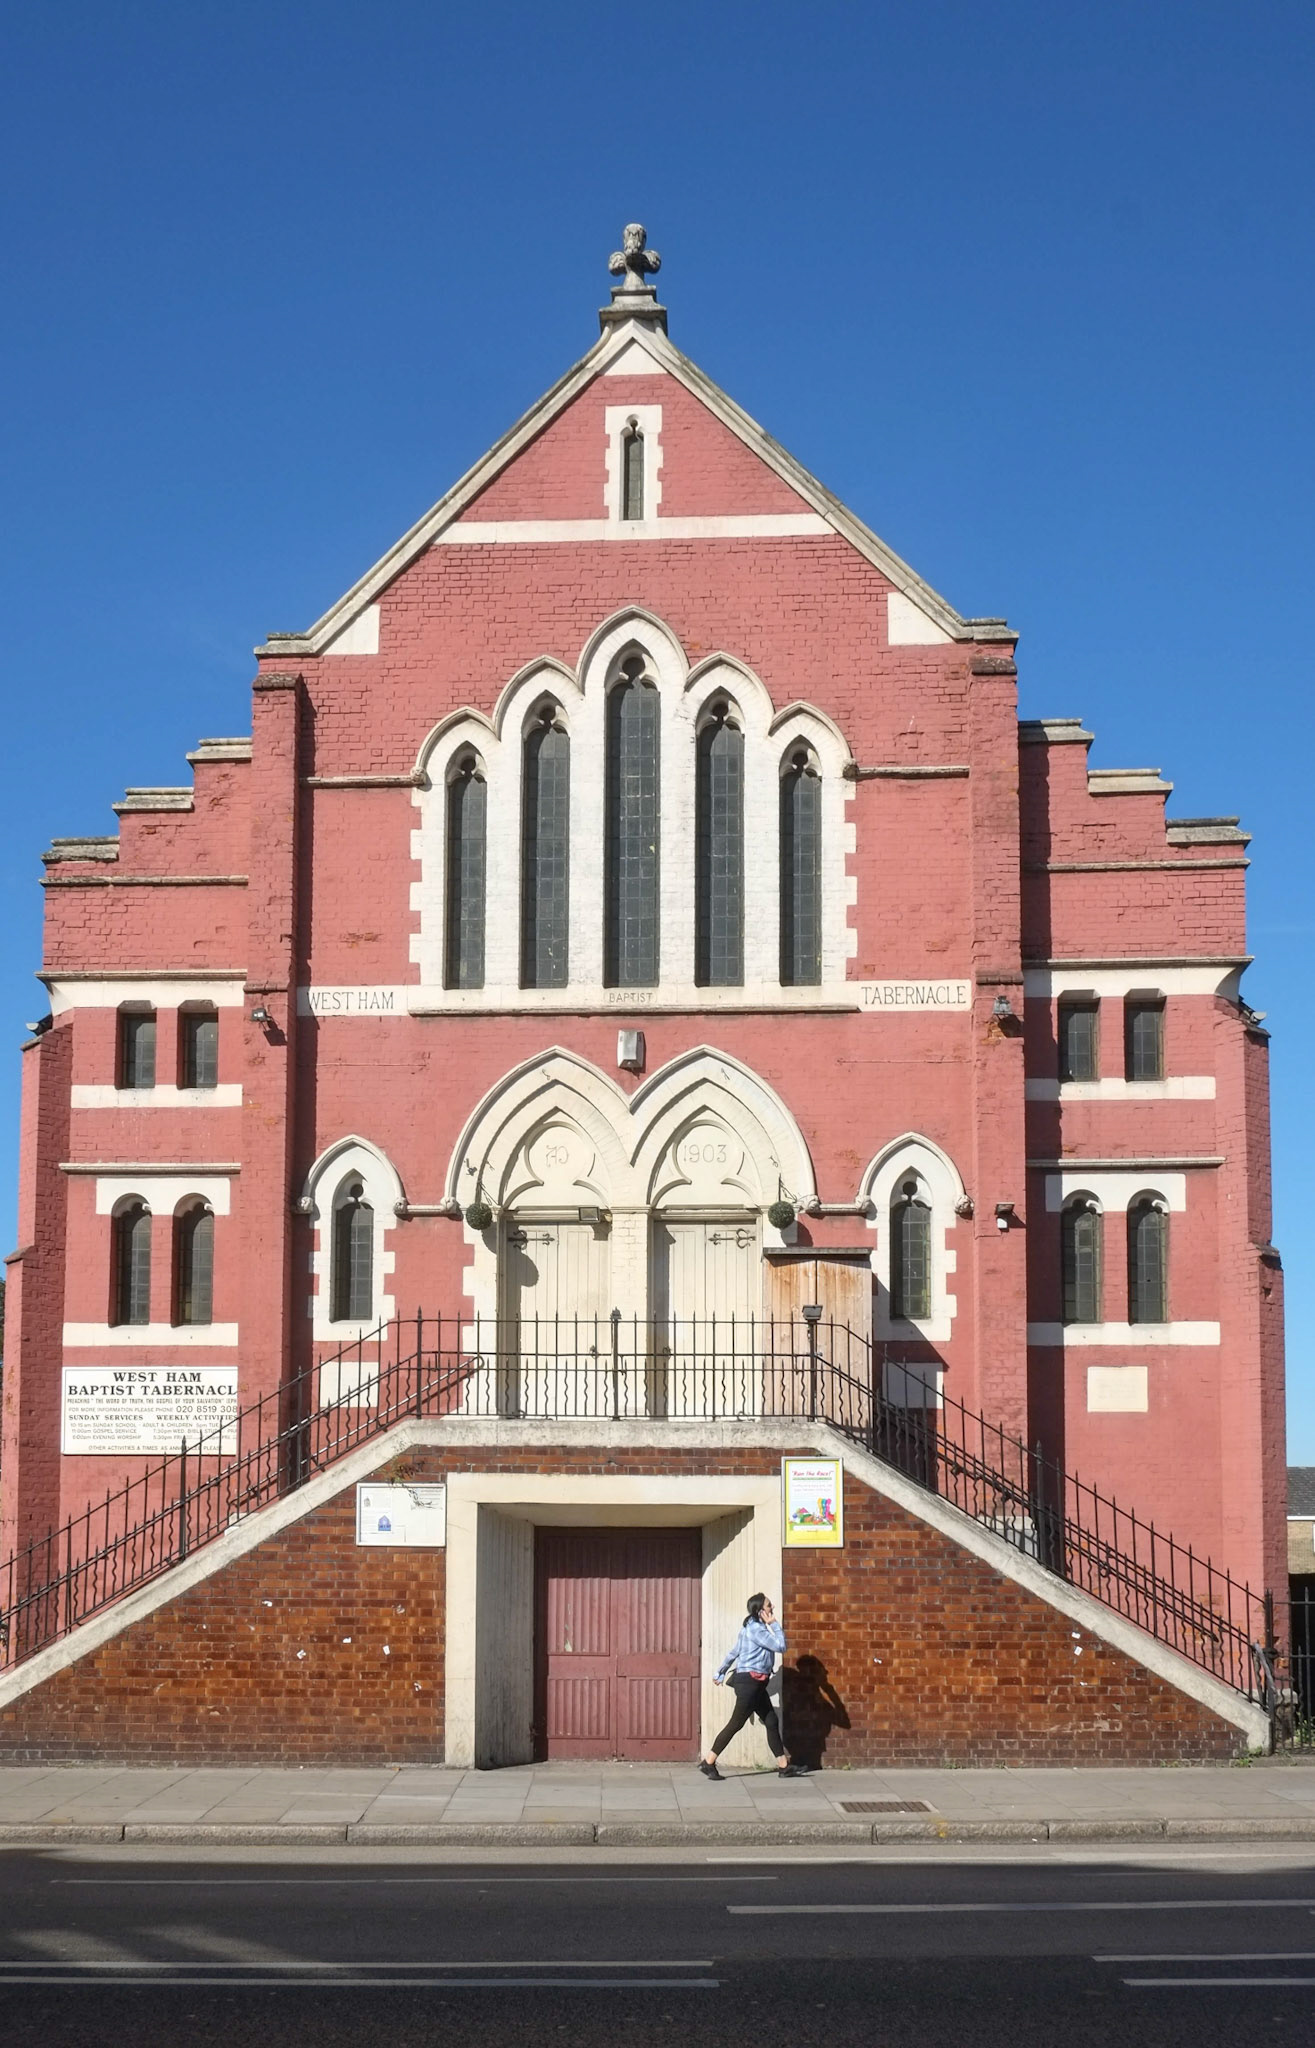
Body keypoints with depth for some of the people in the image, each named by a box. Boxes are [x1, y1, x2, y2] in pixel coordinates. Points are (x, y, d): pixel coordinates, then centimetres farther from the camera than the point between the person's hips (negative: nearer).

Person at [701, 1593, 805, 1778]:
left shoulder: (754, 1627, 15)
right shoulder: (755, 1628, -17)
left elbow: (735, 1652, 21)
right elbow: (780, 1647, -21)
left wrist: (721, 1673, 27)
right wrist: (775, 1624, -12)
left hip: (755, 1683, 10)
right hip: (749, 1681, -10)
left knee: (771, 1722, 7)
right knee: (736, 1723, -5)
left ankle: (784, 1766, 8)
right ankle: (708, 1763, 1)